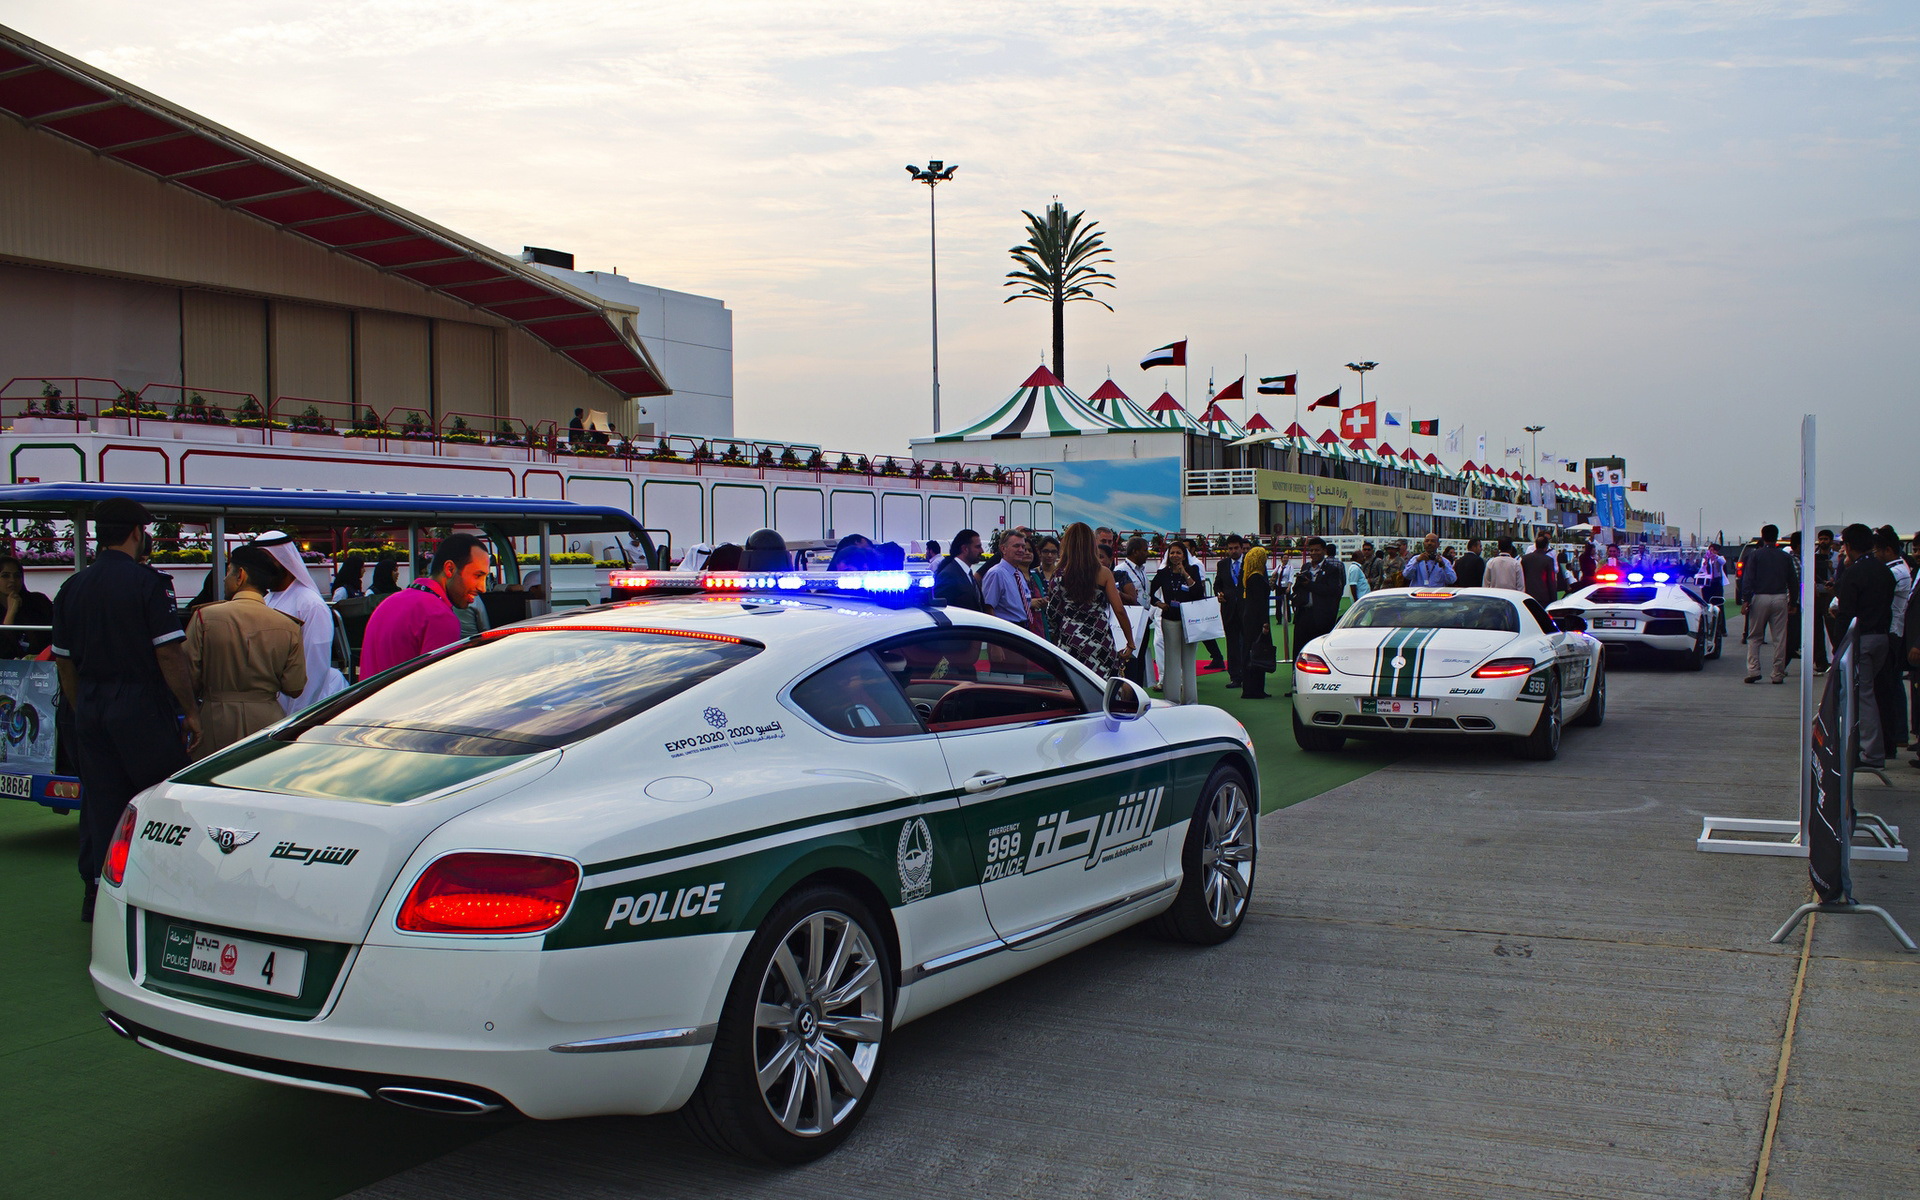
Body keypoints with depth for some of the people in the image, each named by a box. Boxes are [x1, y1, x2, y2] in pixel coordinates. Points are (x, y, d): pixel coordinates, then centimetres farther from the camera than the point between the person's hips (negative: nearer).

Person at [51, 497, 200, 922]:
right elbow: (169, 654, -15)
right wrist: (190, 710, -8)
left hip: (90, 708, 6)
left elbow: (65, 660, 13)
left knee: (99, 802, 11)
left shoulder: (72, 587, 9)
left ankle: (96, 893, 15)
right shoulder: (148, 583, -11)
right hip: (142, 706, -6)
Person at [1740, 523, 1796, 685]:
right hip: (1780, 599, 2)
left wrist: (1745, 600, -8)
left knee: (1754, 637, 6)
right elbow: (1792, 581, 12)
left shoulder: (1755, 554, 0)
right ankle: (1778, 674, 4)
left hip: (1760, 598, -2)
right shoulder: (1785, 557, 9)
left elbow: (1748, 579, -7)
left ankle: (1753, 670, -5)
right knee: (1779, 638, 4)